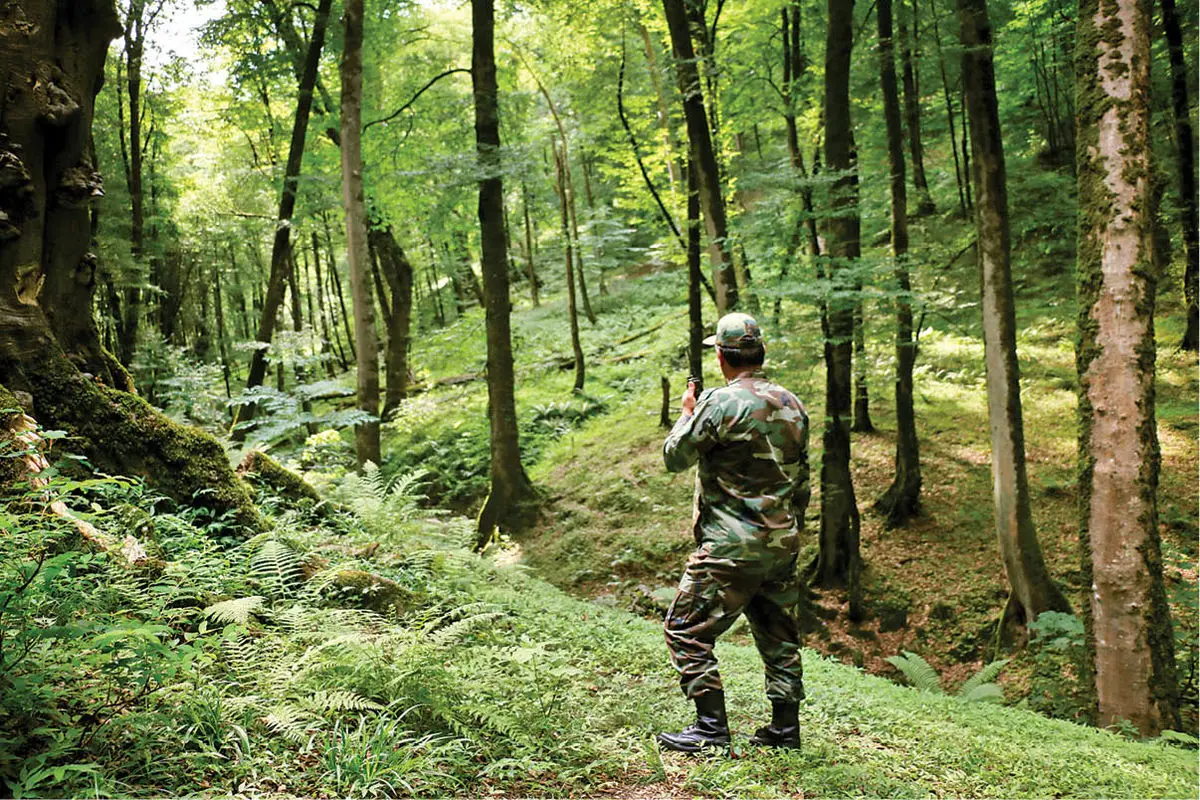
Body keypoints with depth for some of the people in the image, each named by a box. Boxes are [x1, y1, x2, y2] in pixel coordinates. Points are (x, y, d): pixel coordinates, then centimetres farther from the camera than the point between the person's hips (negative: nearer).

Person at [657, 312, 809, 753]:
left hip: (733, 547, -7)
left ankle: (711, 728, 4)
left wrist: (687, 412, 10)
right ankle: (785, 728, 24)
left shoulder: (719, 402, -15)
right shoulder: (792, 404, 8)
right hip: (783, 543, 8)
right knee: (778, 638, 17)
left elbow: (675, 456, -7)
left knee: (686, 631, 3)